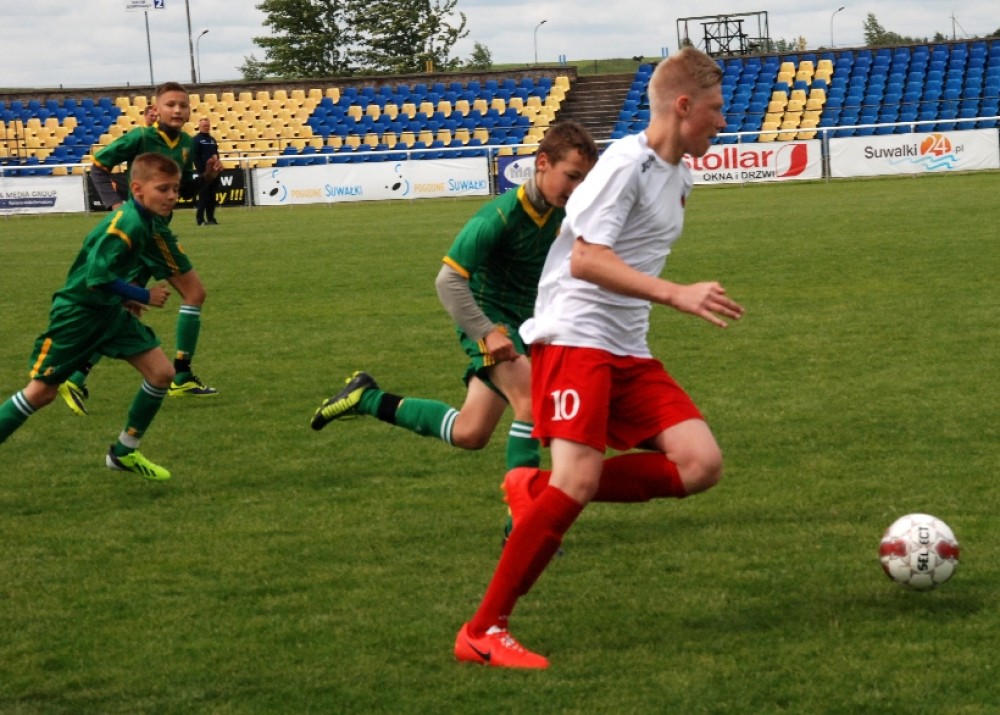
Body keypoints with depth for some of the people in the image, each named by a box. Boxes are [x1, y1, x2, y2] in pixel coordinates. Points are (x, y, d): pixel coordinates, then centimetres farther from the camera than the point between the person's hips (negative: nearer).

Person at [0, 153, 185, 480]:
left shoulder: (146, 220, 2)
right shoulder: (127, 224, -27)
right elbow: (98, 277, -29)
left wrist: (127, 298, 8)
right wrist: (144, 296, -19)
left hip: (110, 310, 9)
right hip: (77, 312, -9)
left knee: (162, 372, 1)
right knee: (42, 391, -3)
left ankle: (124, 452, 15)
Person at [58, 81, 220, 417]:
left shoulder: (186, 144, 9)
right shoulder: (141, 137, -13)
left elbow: (185, 190, 18)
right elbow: (98, 165, -9)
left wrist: (207, 177, -1)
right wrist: (115, 203, -18)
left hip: (154, 228, 8)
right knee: (194, 292, -3)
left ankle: (77, 377, 8)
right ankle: (182, 377, 3)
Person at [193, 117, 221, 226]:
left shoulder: (212, 140, 17)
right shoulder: (196, 140, -3)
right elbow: (196, 157, -9)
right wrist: (201, 171, -15)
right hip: (204, 172, -6)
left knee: (212, 197, 7)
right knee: (203, 196, -6)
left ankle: (211, 218, 11)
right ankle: (200, 219, -3)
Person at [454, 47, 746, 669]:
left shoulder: (678, 177, 16)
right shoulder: (627, 162, -12)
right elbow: (585, 259, -21)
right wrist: (679, 295, -27)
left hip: (627, 351, 9)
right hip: (574, 338, -9)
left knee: (702, 464, -8)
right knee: (578, 480, -21)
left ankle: (538, 490, 2)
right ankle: (484, 632, -13)